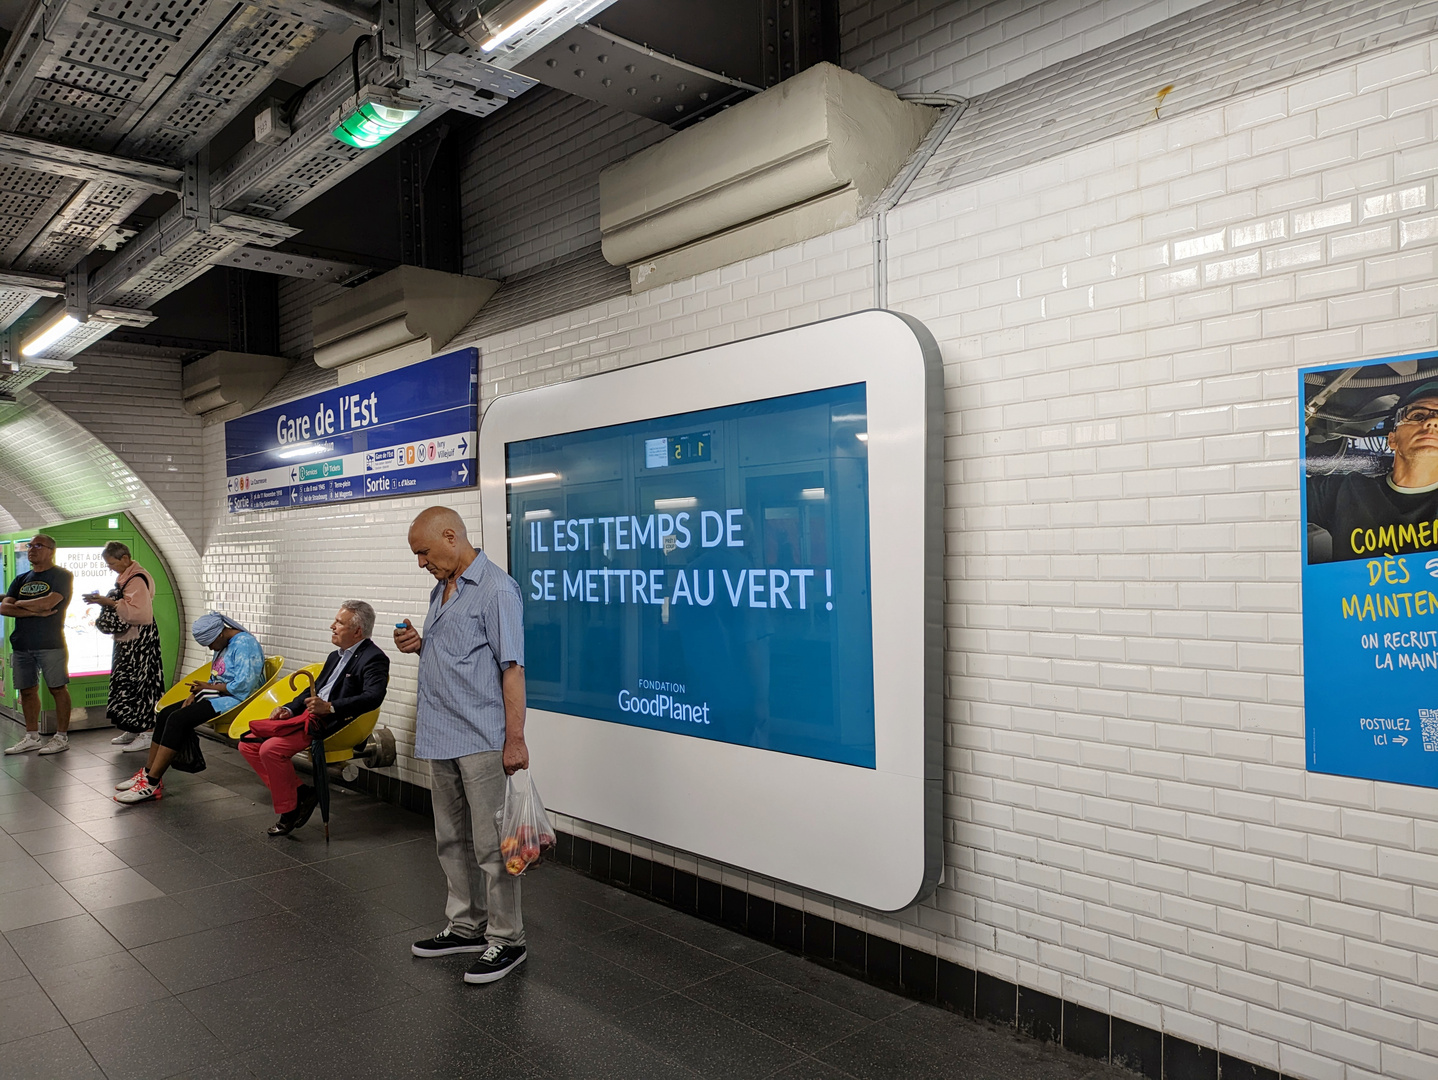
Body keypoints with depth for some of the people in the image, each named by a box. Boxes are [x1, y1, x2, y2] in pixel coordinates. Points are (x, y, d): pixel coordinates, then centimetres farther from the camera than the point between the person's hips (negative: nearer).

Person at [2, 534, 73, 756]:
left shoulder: (62, 576, -2)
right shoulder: (21, 579, 16)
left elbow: (48, 602, -17)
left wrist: (19, 603, -1)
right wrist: (36, 611, -12)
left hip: (50, 644, -6)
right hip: (21, 644, 6)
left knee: (58, 689, -3)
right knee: (27, 690, 9)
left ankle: (62, 737, 3)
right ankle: (32, 738, 18)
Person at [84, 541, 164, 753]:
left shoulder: (137, 579, -19)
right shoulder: (125, 577, 14)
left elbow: (139, 612, -28)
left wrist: (110, 602, -23)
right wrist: (104, 600, 8)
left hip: (139, 642, -11)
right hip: (127, 640, 11)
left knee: (139, 683, -7)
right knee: (126, 682, 14)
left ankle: (145, 734, -2)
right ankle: (132, 730, 23)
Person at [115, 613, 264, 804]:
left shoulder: (244, 643, -16)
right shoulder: (223, 645, 15)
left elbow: (242, 686, -22)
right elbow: (217, 680, 18)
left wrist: (208, 687, -11)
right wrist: (196, 693, 0)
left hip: (235, 700, -10)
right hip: (218, 696, 10)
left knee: (178, 719, -21)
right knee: (165, 714, 0)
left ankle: (152, 784, -19)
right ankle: (148, 773, 2)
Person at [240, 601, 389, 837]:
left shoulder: (373, 658, -10)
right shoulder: (335, 656, 20)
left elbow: (373, 697, -25)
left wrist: (330, 707, -31)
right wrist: (290, 709, 8)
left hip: (334, 725, -10)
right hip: (309, 716, 10)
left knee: (271, 748, -25)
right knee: (248, 744, 3)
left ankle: (289, 813, -6)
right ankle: (301, 793, 3)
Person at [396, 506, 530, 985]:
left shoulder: (496, 589, -13)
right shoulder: (441, 590, 15)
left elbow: (511, 667, -18)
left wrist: (515, 740, -21)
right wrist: (418, 645, 5)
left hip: (482, 741, -9)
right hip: (441, 738, 9)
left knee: (490, 844, 0)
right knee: (452, 841, 18)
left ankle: (505, 940, 13)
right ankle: (466, 927, 32)